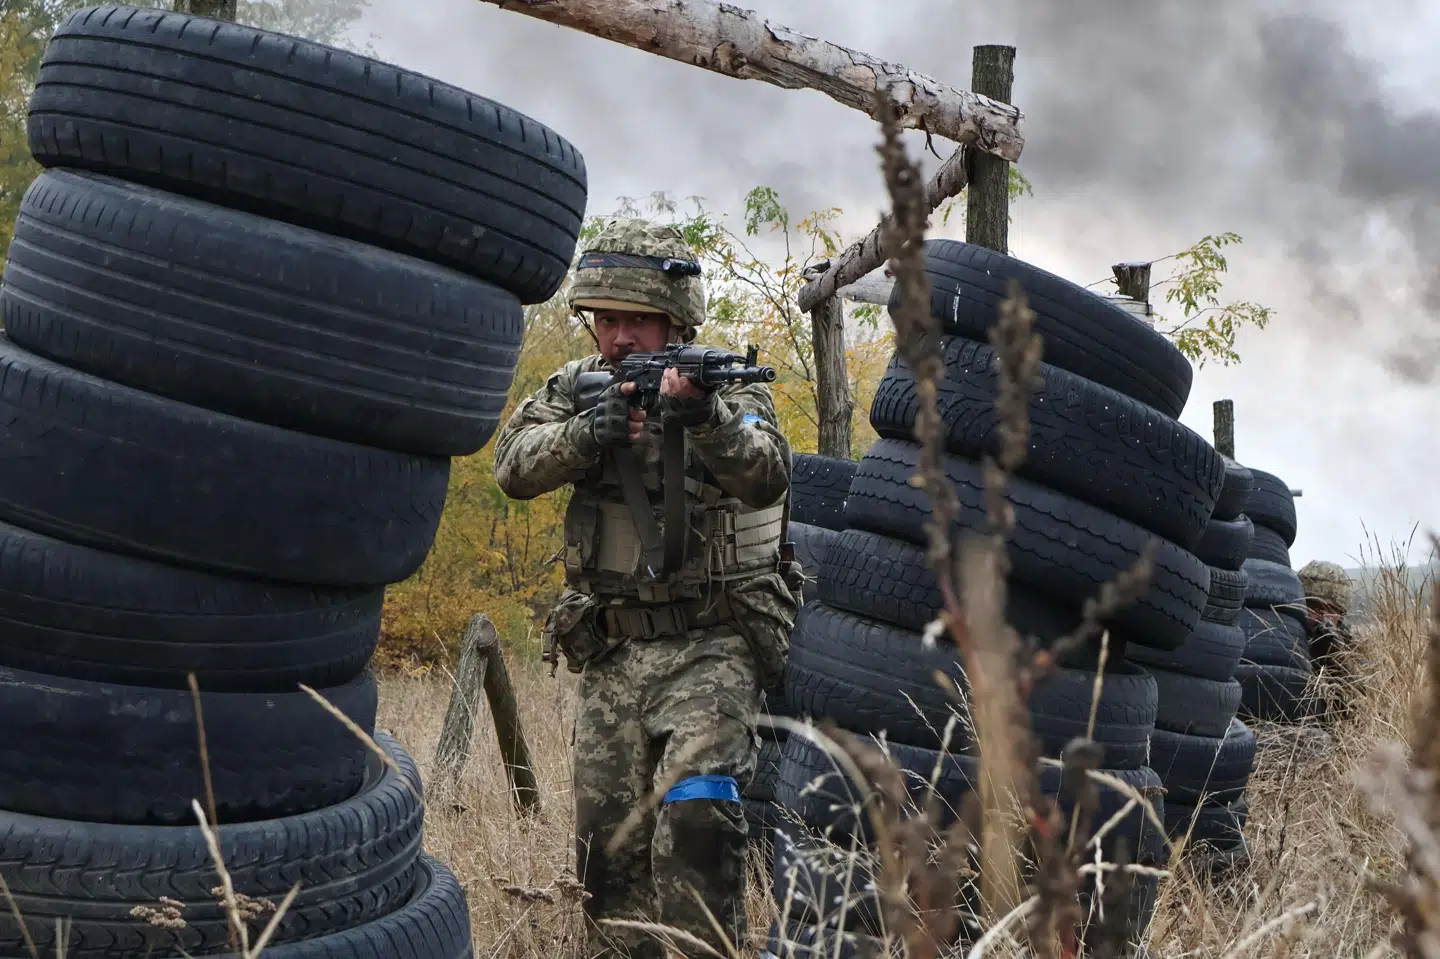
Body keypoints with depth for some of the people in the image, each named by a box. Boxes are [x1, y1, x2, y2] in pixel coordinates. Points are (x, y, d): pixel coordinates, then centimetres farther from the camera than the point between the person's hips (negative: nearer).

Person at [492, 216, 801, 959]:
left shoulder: (727, 387, -6)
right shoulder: (578, 387, 5)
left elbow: (767, 476, -25)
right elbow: (514, 465, -9)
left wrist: (707, 418, -44)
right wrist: (585, 434, -27)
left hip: (710, 648, -4)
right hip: (611, 654, 4)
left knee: (695, 814, -22)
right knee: (608, 846, 8)